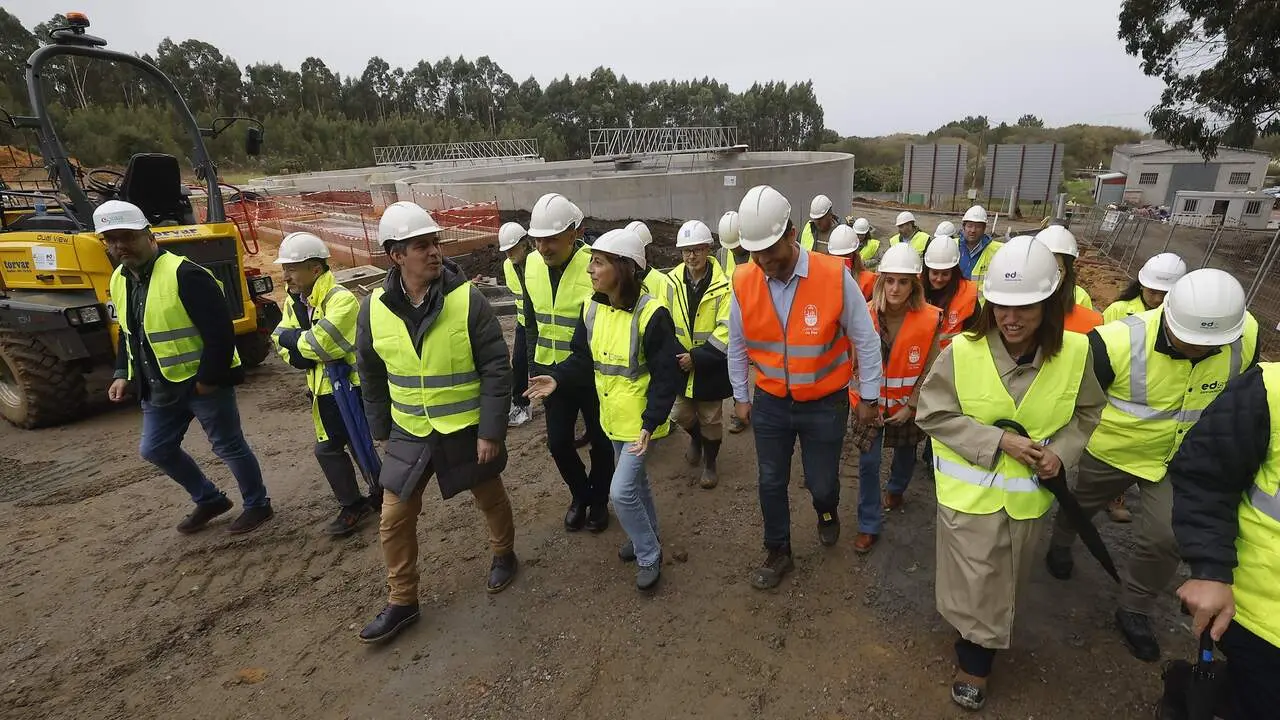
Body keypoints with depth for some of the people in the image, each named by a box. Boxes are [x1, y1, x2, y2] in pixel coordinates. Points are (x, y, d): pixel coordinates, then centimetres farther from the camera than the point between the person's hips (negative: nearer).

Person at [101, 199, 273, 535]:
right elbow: (128, 334, 21)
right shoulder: (119, 280, 8)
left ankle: (258, 505, 24)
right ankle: (209, 499, 35)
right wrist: (123, 374, 10)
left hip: (203, 382, -9)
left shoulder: (183, 274, -20)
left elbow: (220, 331, -23)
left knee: (228, 446, 4)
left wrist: (208, 379, -21)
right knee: (154, 449, 17)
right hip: (161, 387, 9)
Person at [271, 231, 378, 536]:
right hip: (323, 388, 8)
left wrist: (289, 337, -12)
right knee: (327, 449, 13)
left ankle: (382, 495, 24)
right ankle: (352, 505, 27)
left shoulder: (341, 299, -21)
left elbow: (319, 344, -29)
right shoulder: (294, 301, 7)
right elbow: (282, 341, 4)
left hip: (350, 386, -8)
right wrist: (299, 353, -16)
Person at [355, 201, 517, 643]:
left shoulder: (468, 299, -18)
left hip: (467, 431, -3)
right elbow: (372, 378, 6)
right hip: (409, 434, 3)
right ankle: (402, 601, 30)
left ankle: (503, 554, 47)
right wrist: (381, 430, 11)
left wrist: (491, 431, -16)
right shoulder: (374, 309, -7)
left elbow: (497, 370, -15)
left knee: (490, 499, 18)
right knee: (394, 519, 9)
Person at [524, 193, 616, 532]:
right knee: (558, 441, 12)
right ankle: (580, 494, 39)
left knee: (600, 440, 12)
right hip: (552, 371, 5)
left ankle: (598, 499, 37)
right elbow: (531, 322, 10)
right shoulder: (532, 264, -2)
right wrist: (534, 366, 8)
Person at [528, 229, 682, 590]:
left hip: (640, 419, -7)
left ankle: (648, 554, 18)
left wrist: (650, 423, -26)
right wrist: (557, 378, -12)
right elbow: (584, 357, 6)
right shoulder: (593, 308, -2)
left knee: (621, 491, -6)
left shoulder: (651, 314, -23)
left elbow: (667, 376, -21)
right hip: (613, 415, 7)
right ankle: (647, 537, 46)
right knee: (635, 480, 23)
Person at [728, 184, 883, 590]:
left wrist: (868, 396, -2)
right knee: (771, 483, 14)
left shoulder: (834, 276, -20)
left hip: (825, 404, -2)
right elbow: (737, 345, 3)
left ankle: (827, 512, 51)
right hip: (770, 403, 2)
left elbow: (865, 340, -8)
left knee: (821, 481, 13)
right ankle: (778, 554, 36)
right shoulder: (743, 282, -12)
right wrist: (740, 396, 9)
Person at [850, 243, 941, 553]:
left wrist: (910, 407, -11)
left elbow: (929, 370, -10)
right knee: (868, 463, -2)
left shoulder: (929, 319, -19)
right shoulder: (865, 315, -19)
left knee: (905, 452, 24)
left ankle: (896, 490, 55)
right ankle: (868, 526, 13)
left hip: (908, 404, 1)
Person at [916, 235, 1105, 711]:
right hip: (971, 489, -3)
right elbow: (933, 413, -14)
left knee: (1006, 583, 22)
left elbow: (1087, 412, 6)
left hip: (1028, 494, 3)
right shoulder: (963, 350, -20)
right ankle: (976, 662, 36)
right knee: (976, 582, 9)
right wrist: (997, 440, -22)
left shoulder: (1075, 353, -12)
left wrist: (1062, 452, -11)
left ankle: (976, 658, 47)